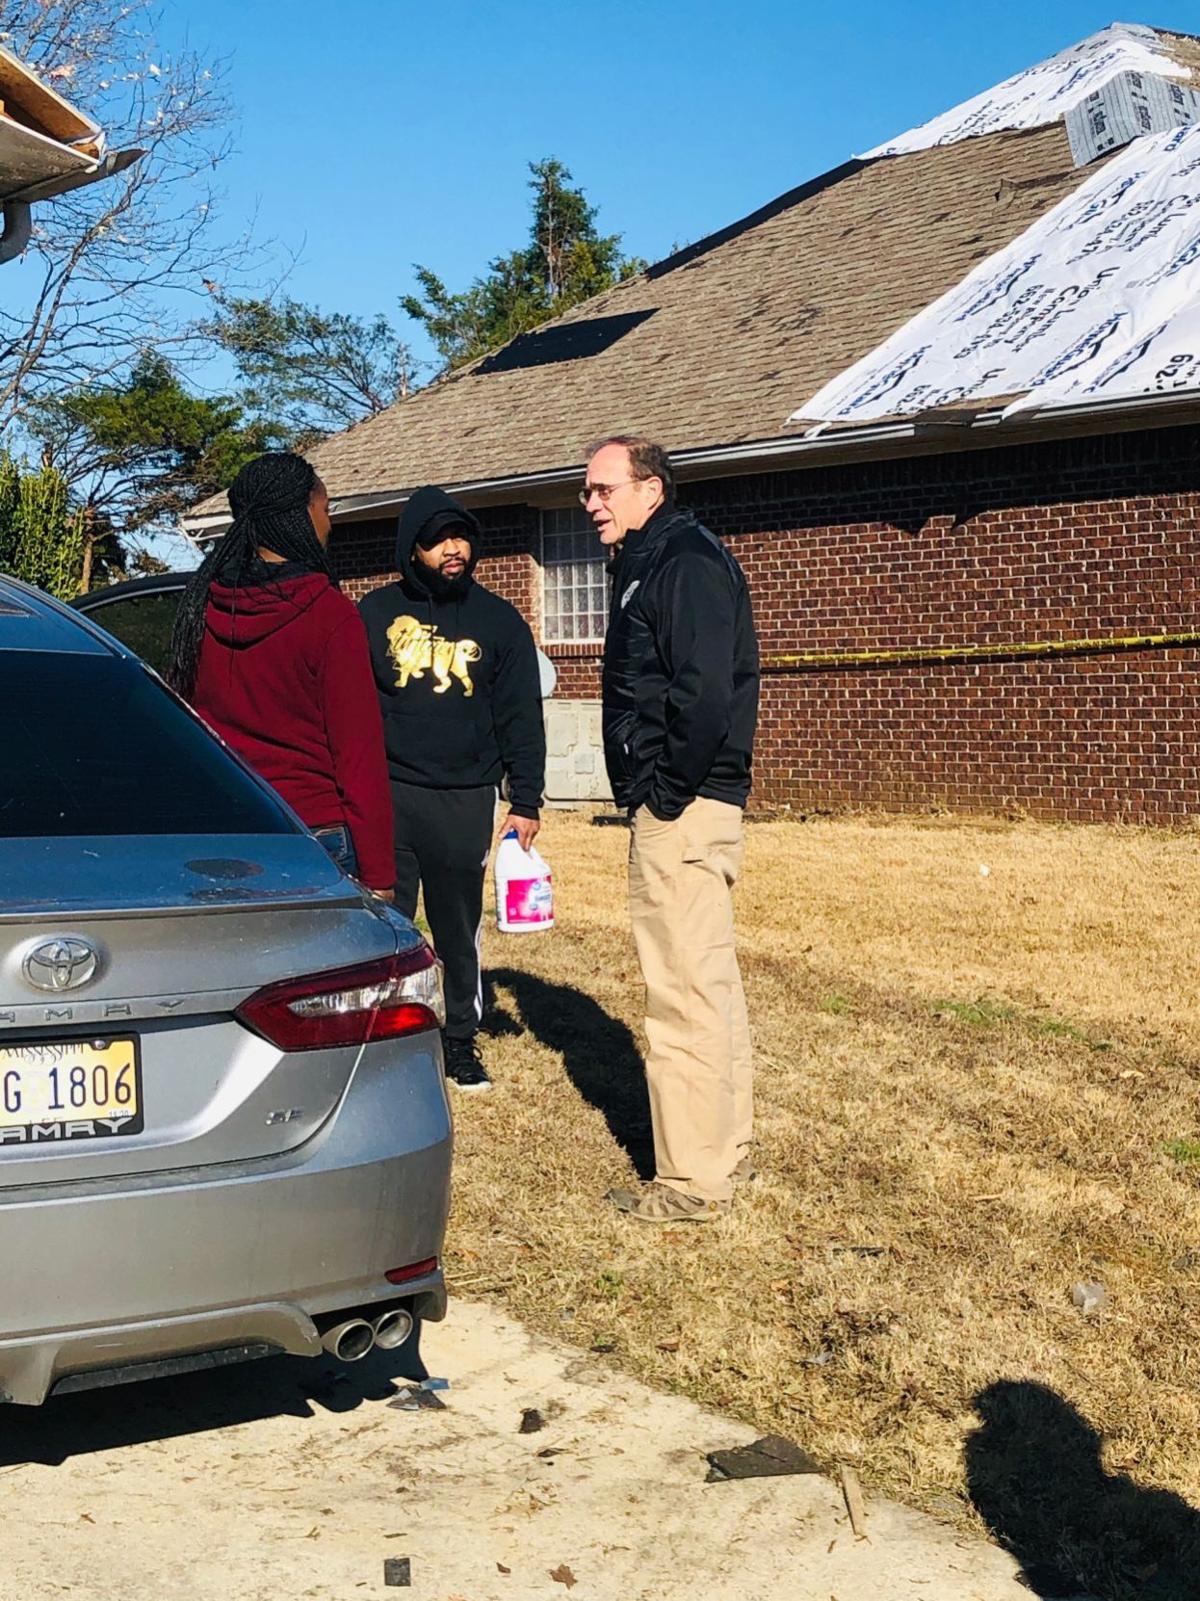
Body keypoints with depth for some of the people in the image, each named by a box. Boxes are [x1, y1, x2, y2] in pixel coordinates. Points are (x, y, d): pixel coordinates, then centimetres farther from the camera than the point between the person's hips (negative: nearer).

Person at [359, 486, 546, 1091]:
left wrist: (526, 802, 1)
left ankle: (462, 1041, 21)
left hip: (465, 799, 0)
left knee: (461, 931, 8)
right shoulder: (376, 612, 4)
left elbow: (522, 717, 7)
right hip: (387, 794, 0)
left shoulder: (499, 620, 6)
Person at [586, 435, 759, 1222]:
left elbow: (706, 692, -24)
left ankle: (693, 1180, 1)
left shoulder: (688, 562, -13)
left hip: (681, 810, -11)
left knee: (685, 991, -6)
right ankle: (727, 1149, 27)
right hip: (674, 808, 11)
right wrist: (650, 791, 12)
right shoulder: (648, 565, 18)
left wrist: (669, 792, -18)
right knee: (709, 981, 16)